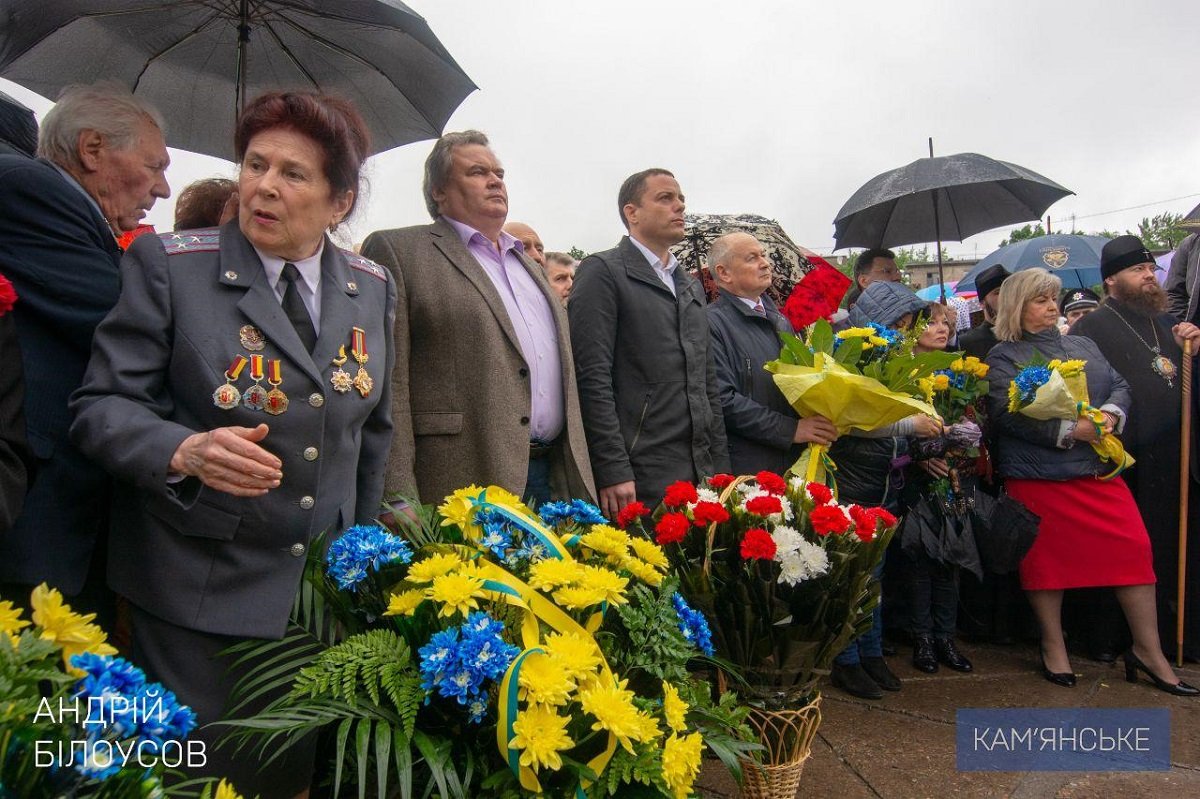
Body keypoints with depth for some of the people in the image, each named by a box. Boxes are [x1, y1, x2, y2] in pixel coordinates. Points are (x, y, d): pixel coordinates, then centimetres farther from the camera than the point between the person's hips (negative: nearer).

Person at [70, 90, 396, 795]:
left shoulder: (373, 287, 4)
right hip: (200, 597, -3)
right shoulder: (168, 265, -7)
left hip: (331, 589, 3)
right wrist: (185, 451, -28)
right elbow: (102, 406, -8)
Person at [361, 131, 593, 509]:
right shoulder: (398, 250, -1)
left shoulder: (527, 263, 21)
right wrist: (398, 499, -16)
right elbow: (387, 382, -9)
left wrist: (578, 476, 17)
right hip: (462, 481, -6)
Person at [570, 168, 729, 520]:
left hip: (701, 476, 7)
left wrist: (721, 468, 14)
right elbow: (592, 378, -12)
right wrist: (612, 472, -17)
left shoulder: (691, 285, 20)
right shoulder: (602, 271, -4)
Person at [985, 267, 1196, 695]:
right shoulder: (1003, 356, -1)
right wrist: (1069, 429, -19)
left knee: (1133, 547, 0)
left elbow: (1119, 385, 14)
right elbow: (1008, 412, -14)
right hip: (1036, 476, -4)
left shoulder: (1083, 346, 18)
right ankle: (1053, 646, 21)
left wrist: (1111, 413, -9)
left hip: (1098, 468, 5)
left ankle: (1148, 650, 14)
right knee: (1047, 556, 4)